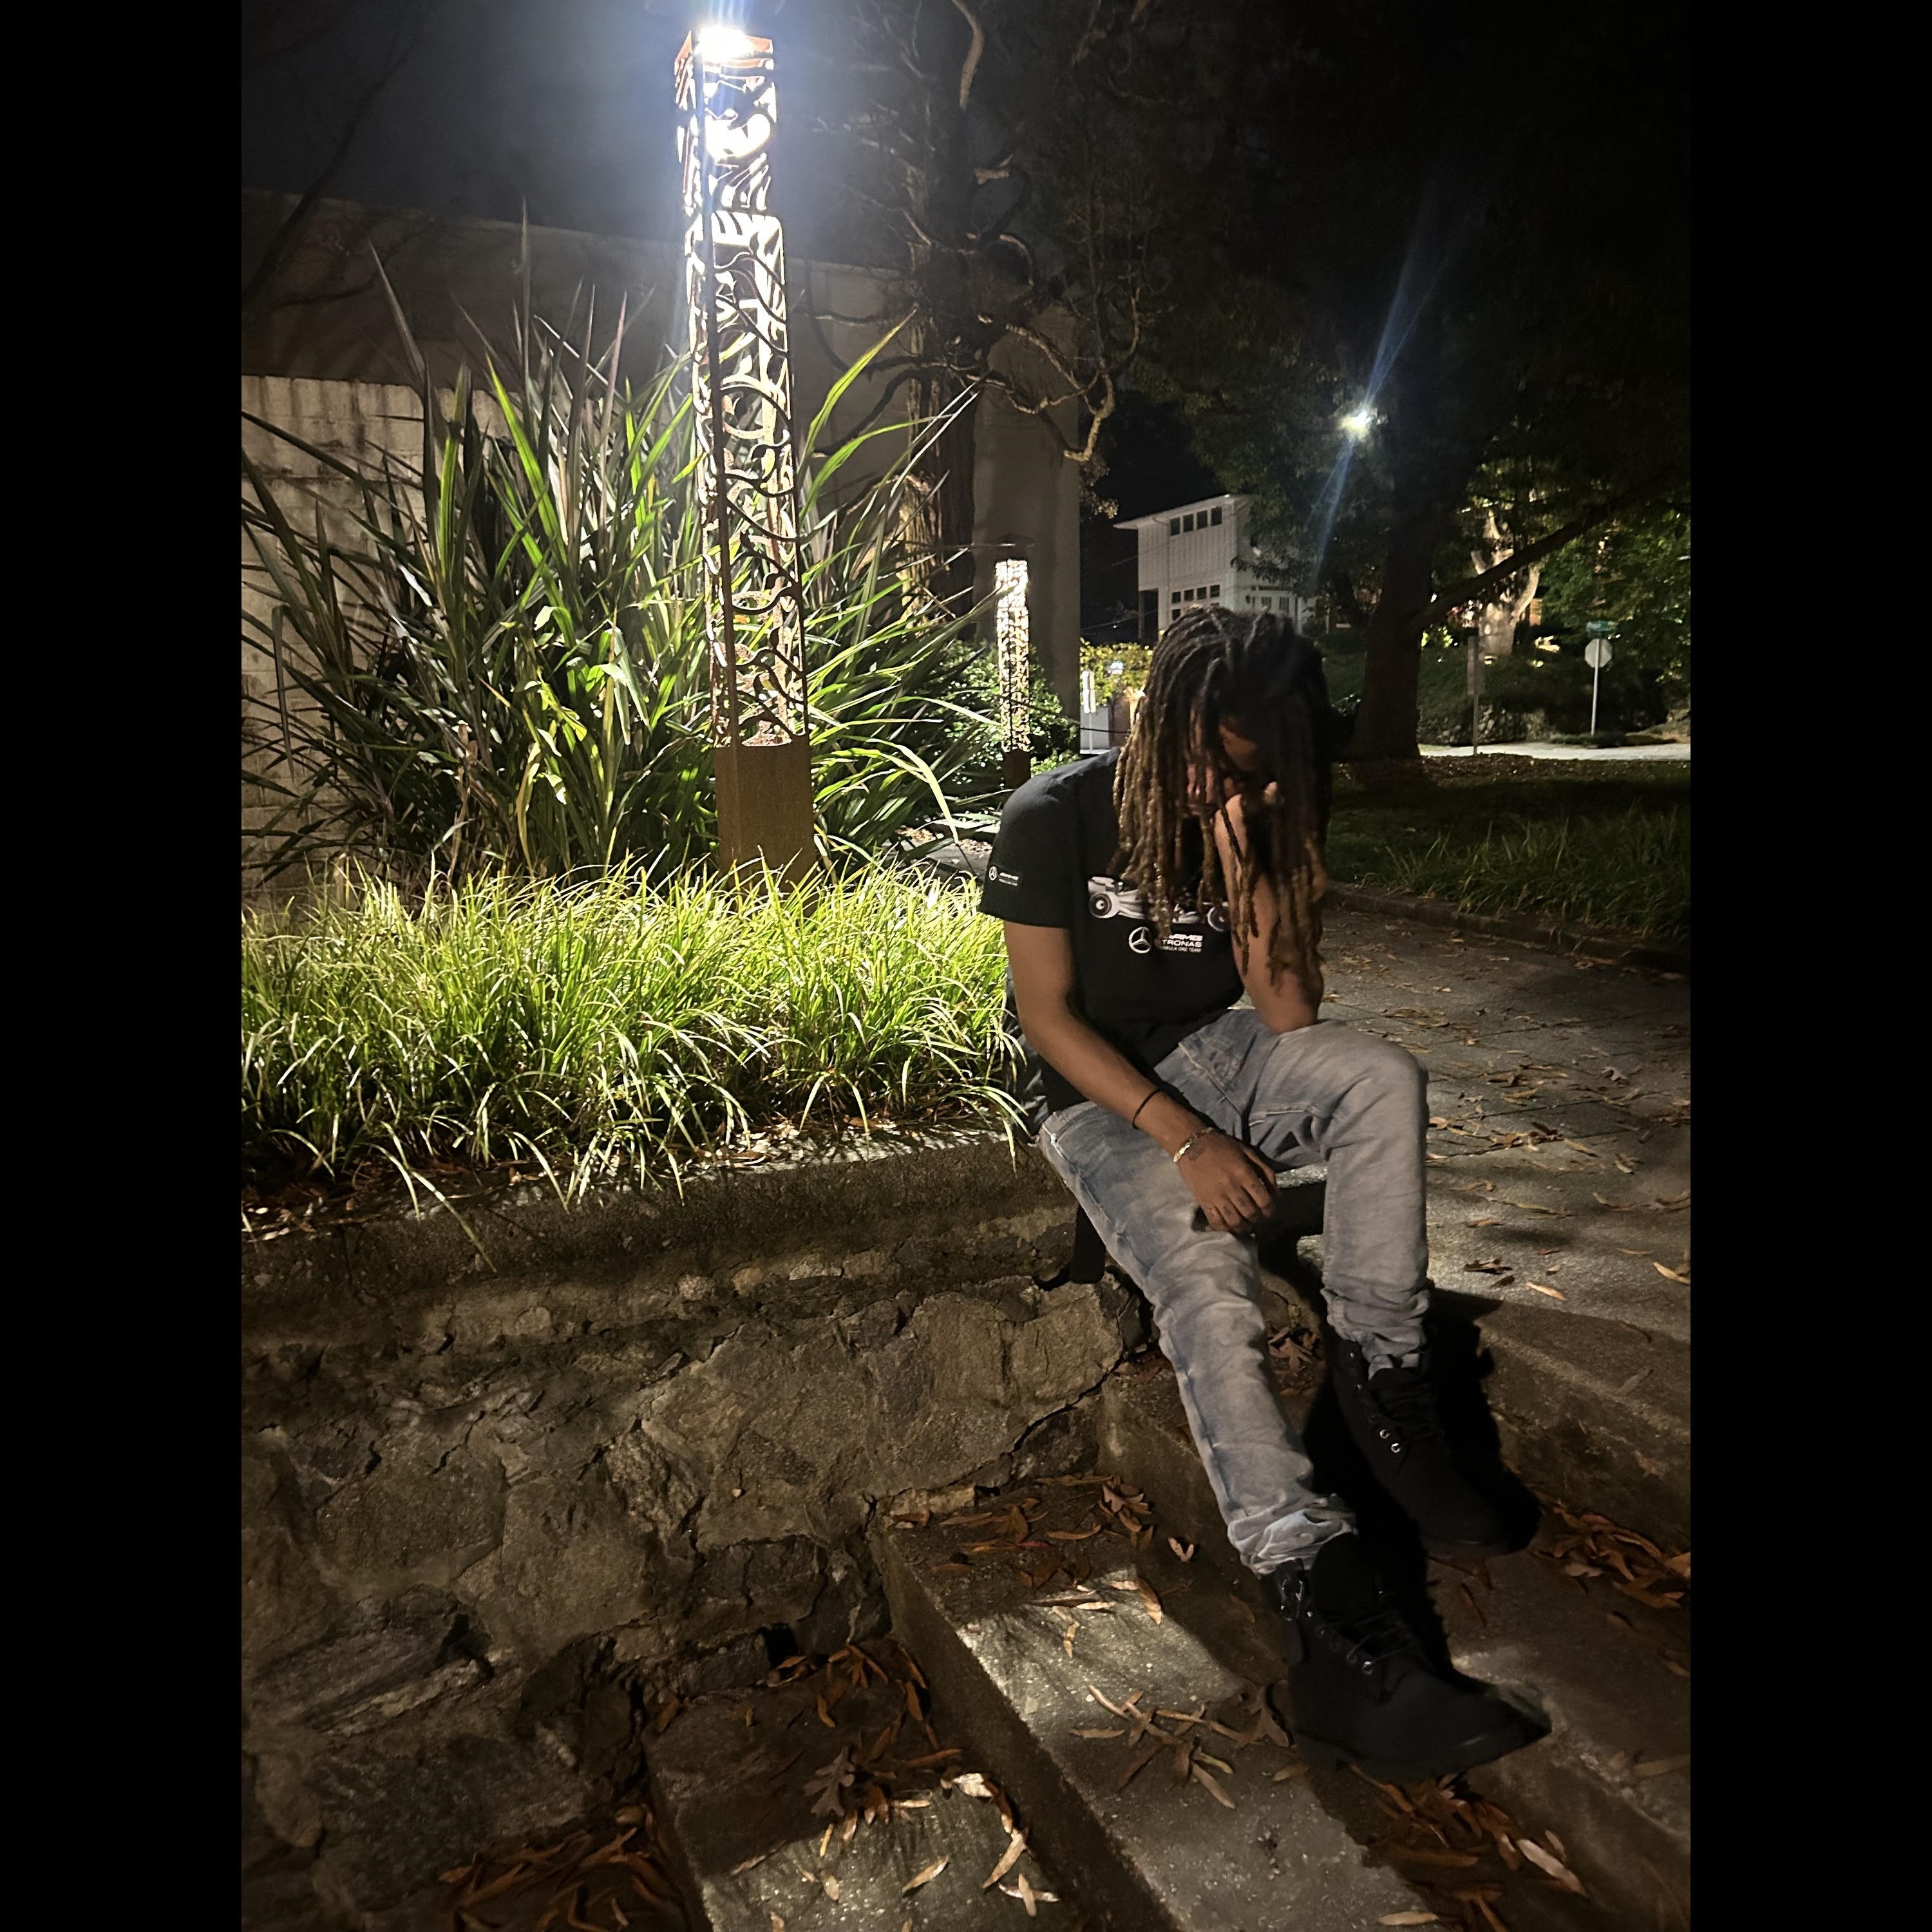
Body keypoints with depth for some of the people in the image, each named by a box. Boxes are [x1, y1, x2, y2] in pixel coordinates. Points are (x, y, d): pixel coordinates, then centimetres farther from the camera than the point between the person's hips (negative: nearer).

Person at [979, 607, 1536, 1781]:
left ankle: (1383, 1377, -14)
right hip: (1100, 1096, -4)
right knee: (1211, 1289, -30)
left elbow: (1291, 1016, -6)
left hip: (1214, 1058, 4)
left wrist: (1246, 879, -22)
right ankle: (1336, 1617, -33)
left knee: (1385, 1078, -26)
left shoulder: (1266, 830, -1)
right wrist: (1186, 1140, -23)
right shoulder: (1056, 819, -13)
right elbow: (1049, 1016, -14)